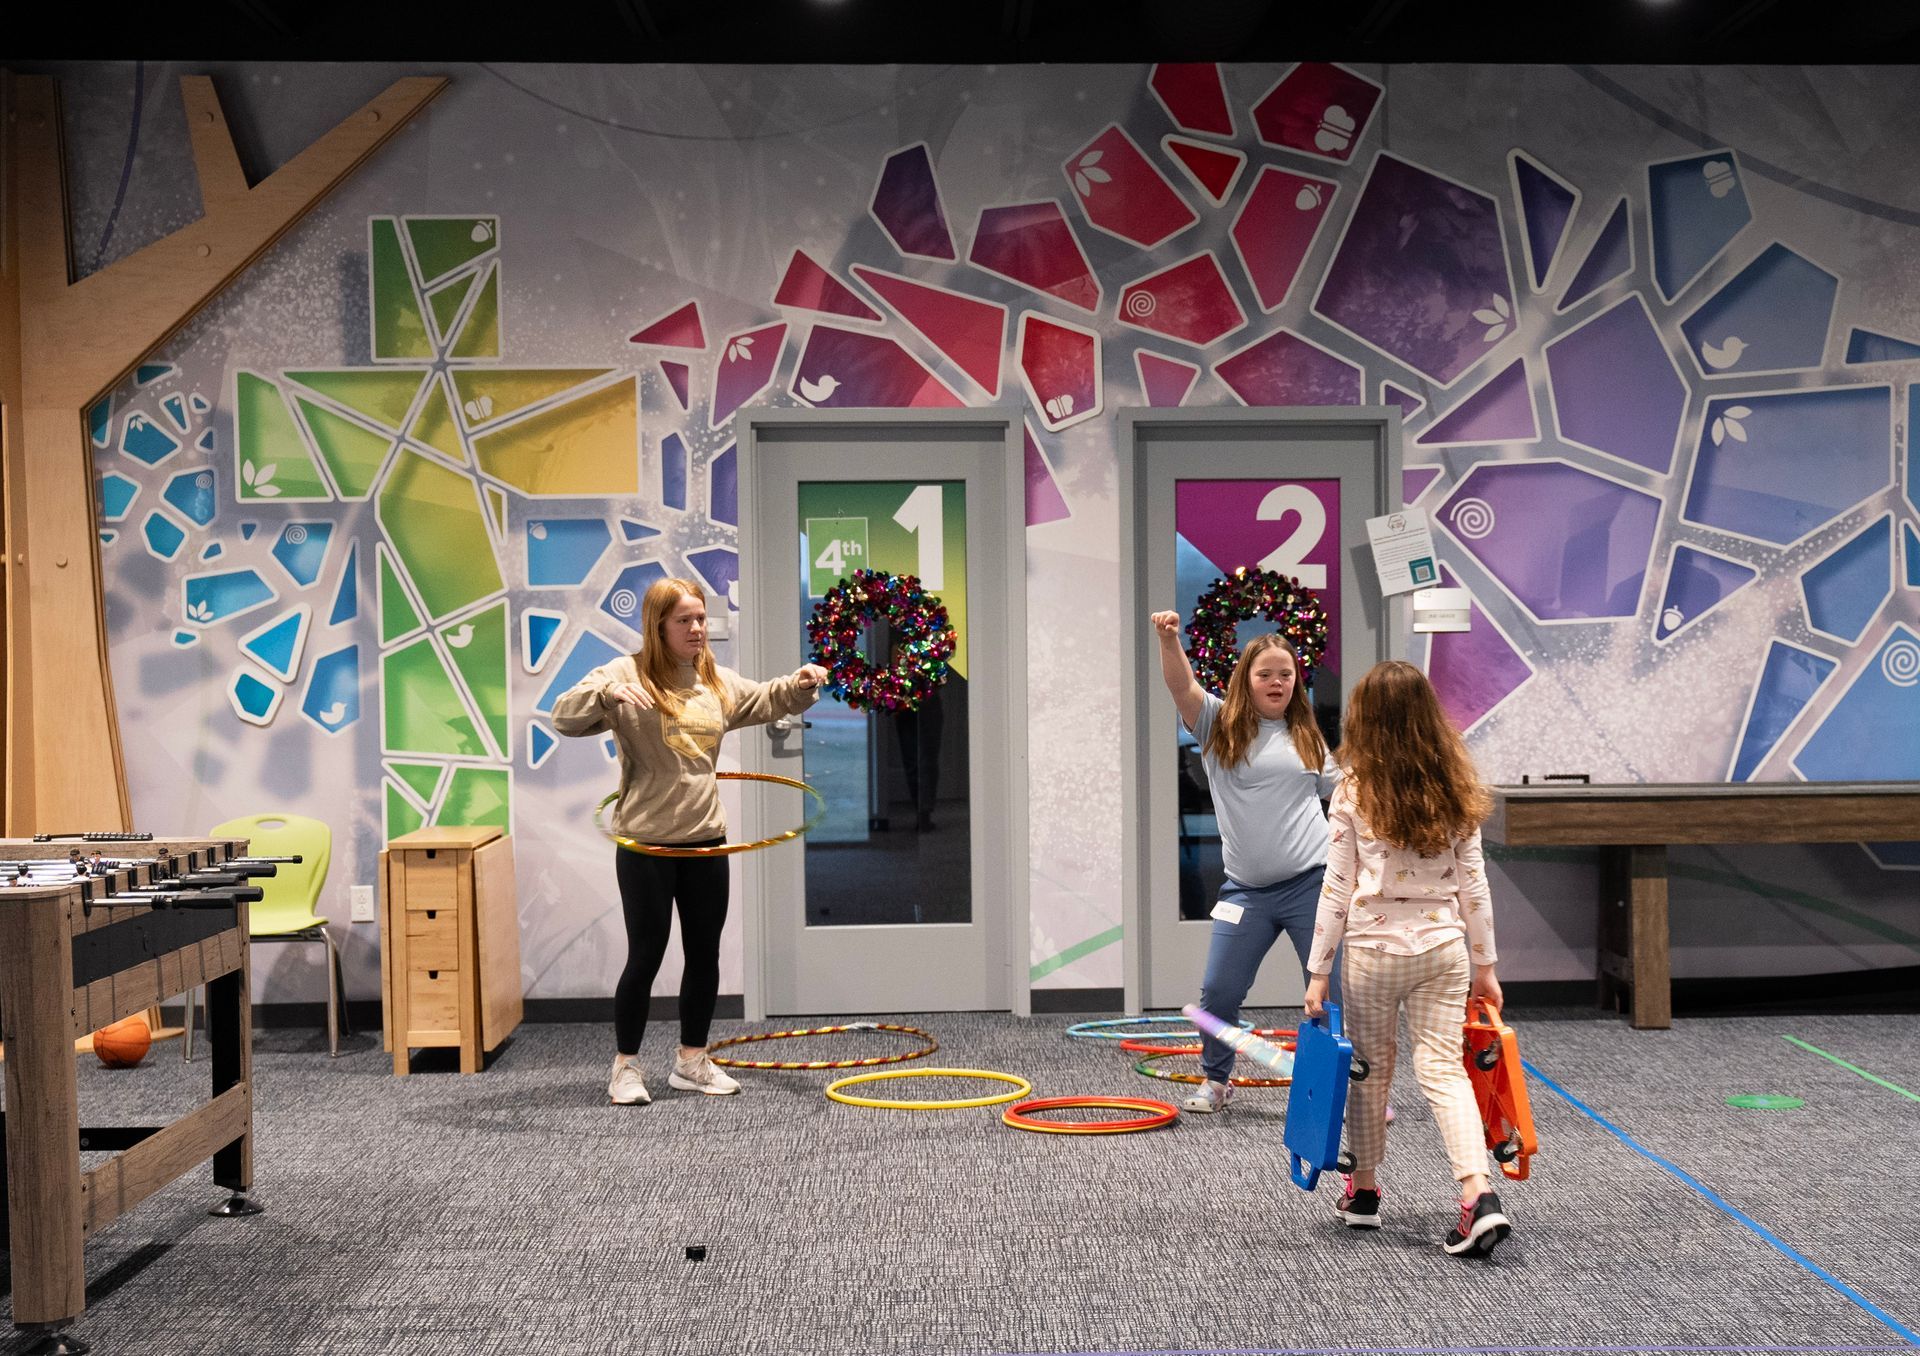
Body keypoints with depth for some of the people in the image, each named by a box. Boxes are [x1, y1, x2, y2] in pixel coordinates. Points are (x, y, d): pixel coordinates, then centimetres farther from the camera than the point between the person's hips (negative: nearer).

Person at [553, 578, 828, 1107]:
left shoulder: (717, 682, 9)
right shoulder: (628, 674, -9)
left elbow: (767, 701, 23)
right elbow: (565, 718, -18)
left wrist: (799, 684, 2)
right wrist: (606, 693, -37)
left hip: (706, 839, 6)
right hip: (646, 844, -6)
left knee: (704, 953, 12)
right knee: (646, 956, 0)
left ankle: (692, 1061, 27)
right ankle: (626, 1067, 16)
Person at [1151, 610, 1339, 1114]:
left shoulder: (1306, 738, 11)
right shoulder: (1220, 727, 3)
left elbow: (1342, 790, 23)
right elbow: (1183, 686, -14)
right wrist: (1169, 640, -30)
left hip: (1313, 882, 0)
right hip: (1247, 889, 0)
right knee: (1219, 992, 2)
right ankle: (1216, 1082, 25)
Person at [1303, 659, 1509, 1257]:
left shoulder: (1354, 794, -9)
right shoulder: (1456, 792, 1)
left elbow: (1337, 891, -7)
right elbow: (1472, 884, 4)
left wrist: (1318, 972, 0)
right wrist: (1485, 964, 11)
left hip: (1373, 949, -2)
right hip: (1444, 945, 2)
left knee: (1371, 1068, 14)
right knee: (1443, 1068, 3)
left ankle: (1364, 1190, 29)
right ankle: (1478, 1195, -13)